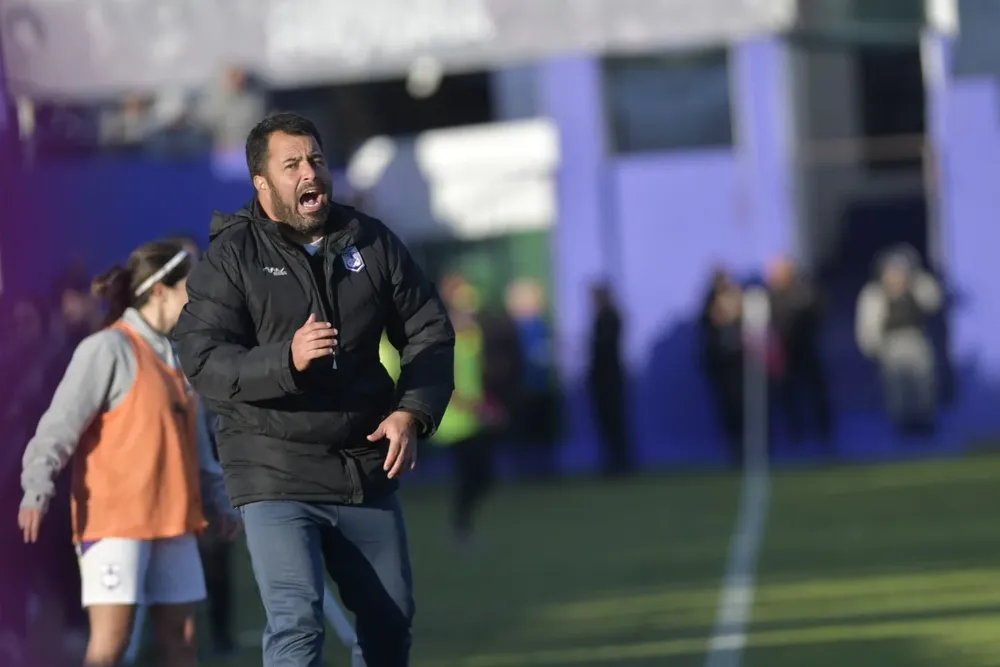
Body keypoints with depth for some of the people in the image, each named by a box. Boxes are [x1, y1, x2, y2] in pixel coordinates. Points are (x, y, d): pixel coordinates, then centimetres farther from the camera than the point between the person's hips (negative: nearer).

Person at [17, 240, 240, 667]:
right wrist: (37, 491, -25)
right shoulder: (108, 349, -9)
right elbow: (61, 423, -15)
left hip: (171, 519, 8)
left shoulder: (171, 356, 17)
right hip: (114, 518, -8)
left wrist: (218, 501, 21)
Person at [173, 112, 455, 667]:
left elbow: (429, 332, 12)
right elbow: (202, 361, -13)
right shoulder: (231, 256, -5)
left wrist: (411, 412, -5)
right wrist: (287, 360, -30)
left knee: (390, 621, 14)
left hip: (368, 468, 5)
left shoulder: (372, 242, 6)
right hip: (275, 477, -5)